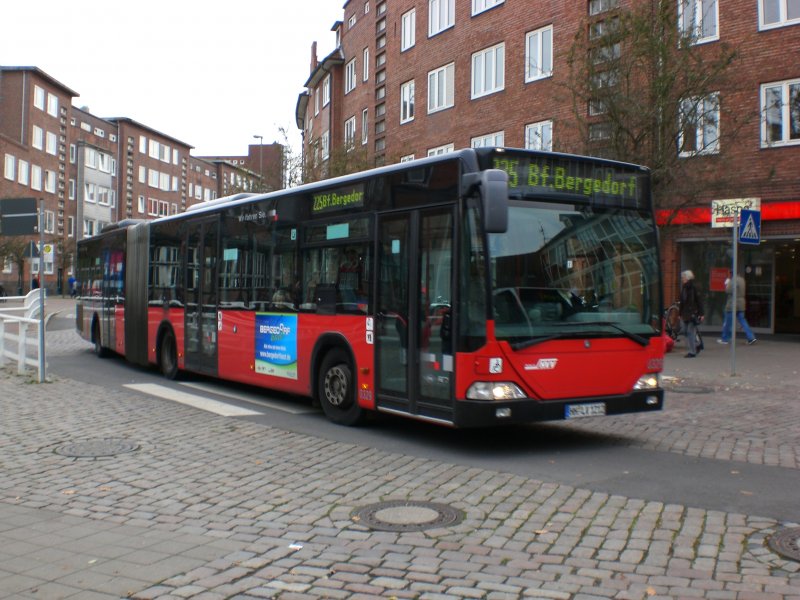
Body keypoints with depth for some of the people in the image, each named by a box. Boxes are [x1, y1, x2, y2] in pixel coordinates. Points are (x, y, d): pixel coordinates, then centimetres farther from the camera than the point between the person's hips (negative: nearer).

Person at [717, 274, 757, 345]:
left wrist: (727, 284, -3)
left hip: (733, 304, -8)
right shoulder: (742, 279, 11)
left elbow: (728, 290, -21)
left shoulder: (734, 280, -18)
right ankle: (751, 337, 1)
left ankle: (725, 339, 13)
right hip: (741, 305, 8)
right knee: (742, 321, 9)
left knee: (728, 322, 4)